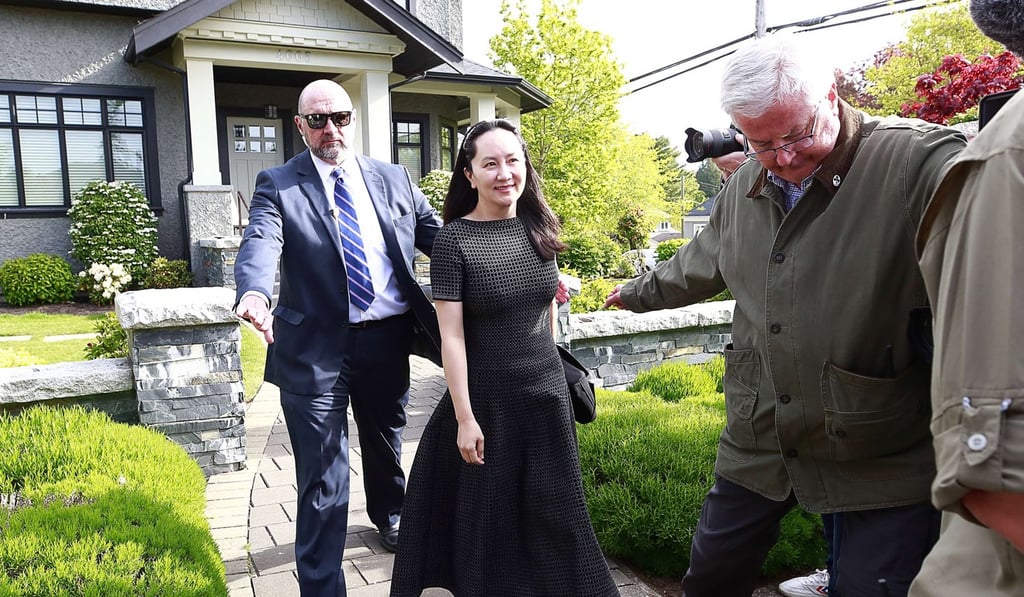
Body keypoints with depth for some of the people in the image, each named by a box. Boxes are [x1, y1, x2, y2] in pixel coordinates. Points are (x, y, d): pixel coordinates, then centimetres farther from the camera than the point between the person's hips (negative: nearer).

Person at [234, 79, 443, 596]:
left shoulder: (393, 179, 8)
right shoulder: (278, 185, -3)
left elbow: (438, 236, 6)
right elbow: (260, 244, -19)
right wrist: (254, 293, -41)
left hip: (388, 339, 4)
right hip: (317, 347, -4)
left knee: (384, 440, 25)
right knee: (322, 476, -1)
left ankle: (388, 511, 55)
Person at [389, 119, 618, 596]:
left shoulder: (538, 228, 1)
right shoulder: (452, 241, -14)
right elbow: (451, 336, -15)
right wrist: (464, 418, -16)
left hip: (547, 392, 5)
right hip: (486, 397, -4)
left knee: (552, 510, 17)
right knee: (489, 514, 12)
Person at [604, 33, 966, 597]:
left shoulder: (918, 159, -17)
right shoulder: (742, 188, 6)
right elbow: (698, 266, 24)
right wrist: (639, 291, 39)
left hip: (885, 463, -6)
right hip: (757, 446, 7)